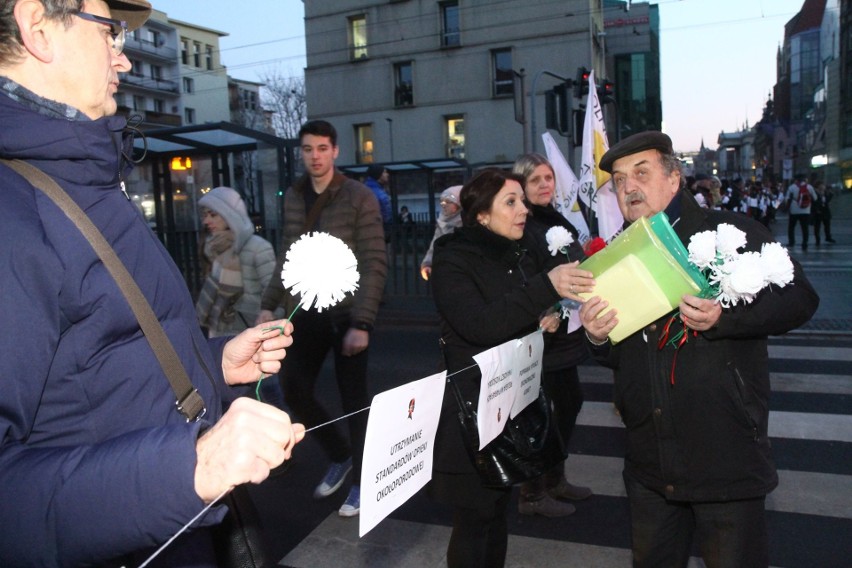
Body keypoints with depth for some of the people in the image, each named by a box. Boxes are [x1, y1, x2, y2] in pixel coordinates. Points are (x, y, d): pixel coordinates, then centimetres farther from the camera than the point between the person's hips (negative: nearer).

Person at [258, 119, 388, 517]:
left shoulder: (359, 197, -9)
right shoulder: (292, 197, 8)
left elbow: (374, 264, -13)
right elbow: (287, 258, 14)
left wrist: (362, 323, -19)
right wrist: (268, 306, 6)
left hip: (346, 315, -5)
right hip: (305, 313, 5)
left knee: (354, 400, 5)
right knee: (293, 390, 7)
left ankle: (361, 479, 25)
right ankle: (339, 456, 31)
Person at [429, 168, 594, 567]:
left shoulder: (521, 256, 9)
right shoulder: (453, 261, -12)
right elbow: (479, 325, -28)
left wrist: (547, 319, -1)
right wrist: (546, 286, -35)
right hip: (472, 409, -6)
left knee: (498, 508, 17)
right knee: (473, 519, 4)